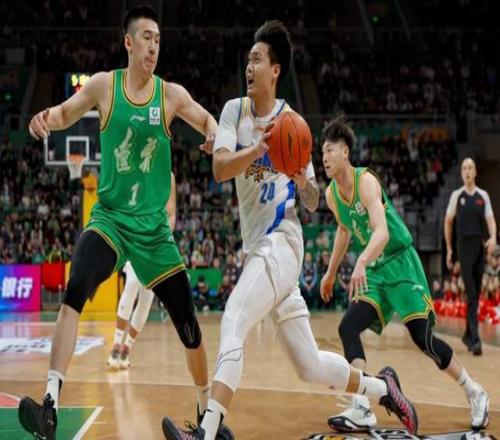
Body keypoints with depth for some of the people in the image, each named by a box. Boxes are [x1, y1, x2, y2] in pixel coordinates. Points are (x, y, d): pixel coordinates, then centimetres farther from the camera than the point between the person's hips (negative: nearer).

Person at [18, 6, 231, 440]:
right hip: (110, 216, -1)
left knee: (187, 320, 4)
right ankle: (51, 405, -28)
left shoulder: (172, 94, -2)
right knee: (75, 292, -28)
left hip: (154, 224, 1)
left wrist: (215, 134, -15)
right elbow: (66, 113, 10)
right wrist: (47, 117, -14)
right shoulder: (103, 84, -2)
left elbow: (208, 122, 9)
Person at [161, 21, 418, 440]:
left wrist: (300, 178, -20)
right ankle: (382, 387, 29)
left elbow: (313, 203, 1)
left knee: (233, 325, -24)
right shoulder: (235, 110, 6)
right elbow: (219, 169, -12)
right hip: (257, 244, 5)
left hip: (280, 243, -5)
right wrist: (257, 149, -28)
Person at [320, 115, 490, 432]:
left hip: (400, 264, -7)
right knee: (348, 328, -12)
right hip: (374, 272, 7)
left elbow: (382, 232, -35)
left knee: (423, 338, -7)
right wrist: (331, 273, 24)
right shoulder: (331, 194, 1)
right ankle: (362, 411, -16)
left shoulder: (366, 181, -21)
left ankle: (476, 394, 14)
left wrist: (361, 262, -52)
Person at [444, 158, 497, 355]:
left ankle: (468, 335, 22)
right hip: (464, 245, -3)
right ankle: (475, 339, -15)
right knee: (471, 294, -11)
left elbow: (490, 219, 0)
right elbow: (448, 222, 9)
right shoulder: (456, 195, 2)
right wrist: (449, 249, 6)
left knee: (476, 294, 9)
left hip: (479, 246, 3)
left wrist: (493, 238, -20)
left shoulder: (483, 196, 7)